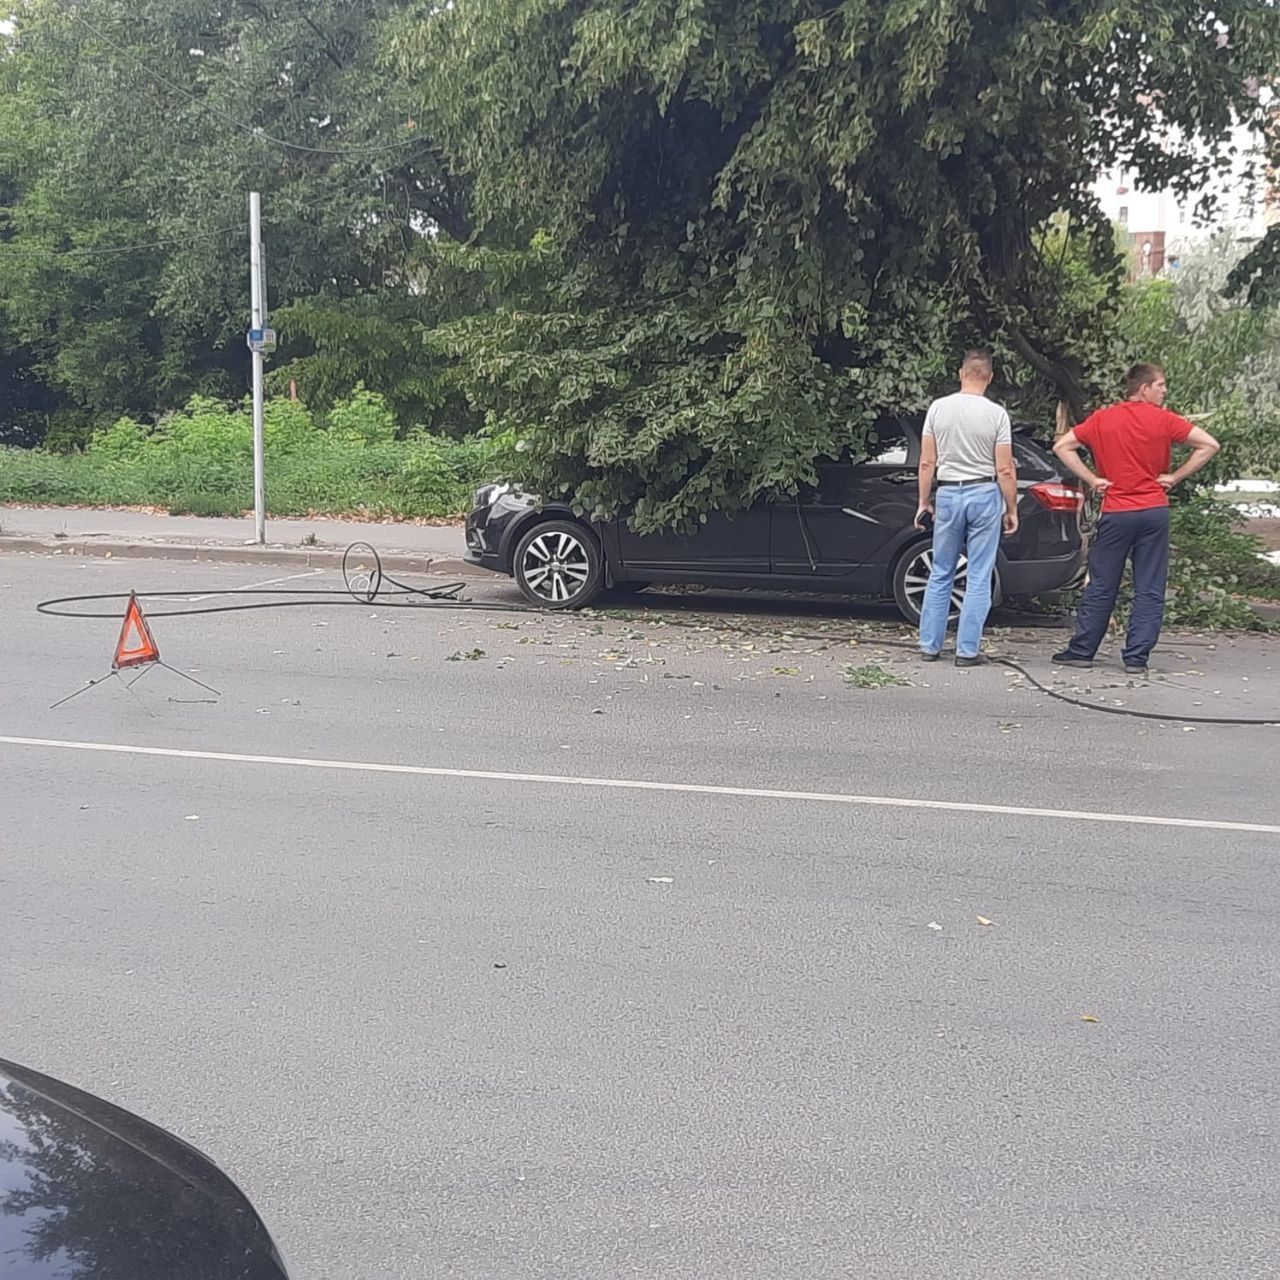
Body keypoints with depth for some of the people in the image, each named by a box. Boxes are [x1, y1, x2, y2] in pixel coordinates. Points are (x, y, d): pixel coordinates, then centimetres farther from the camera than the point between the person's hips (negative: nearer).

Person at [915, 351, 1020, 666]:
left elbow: (927, 464, 1)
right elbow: (1005, 470, -7)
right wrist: (1012, 509, 3)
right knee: (979, 578, 3)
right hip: (985, 495, -2)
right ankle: (967, 650, 3)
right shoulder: (996, 414, -7)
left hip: (948, 493, 2)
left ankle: (930, 645, 15)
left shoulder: (938, 408, -1)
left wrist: (924, 502, 10)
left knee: (940, 575, 13)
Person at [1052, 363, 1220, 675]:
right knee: (1149, 591, 5)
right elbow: (1209, 444, -6)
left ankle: (1081, 651, 14)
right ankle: (1137, 658, 3)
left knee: (1101, 587, 9)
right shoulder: (1163, 420, -3)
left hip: (1116, 514, 1)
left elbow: (1062, 446, 1)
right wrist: (1175, 477, 0)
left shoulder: (1102, 419, 2)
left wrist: (1091, 479, 1)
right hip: (1155, 512, -1)